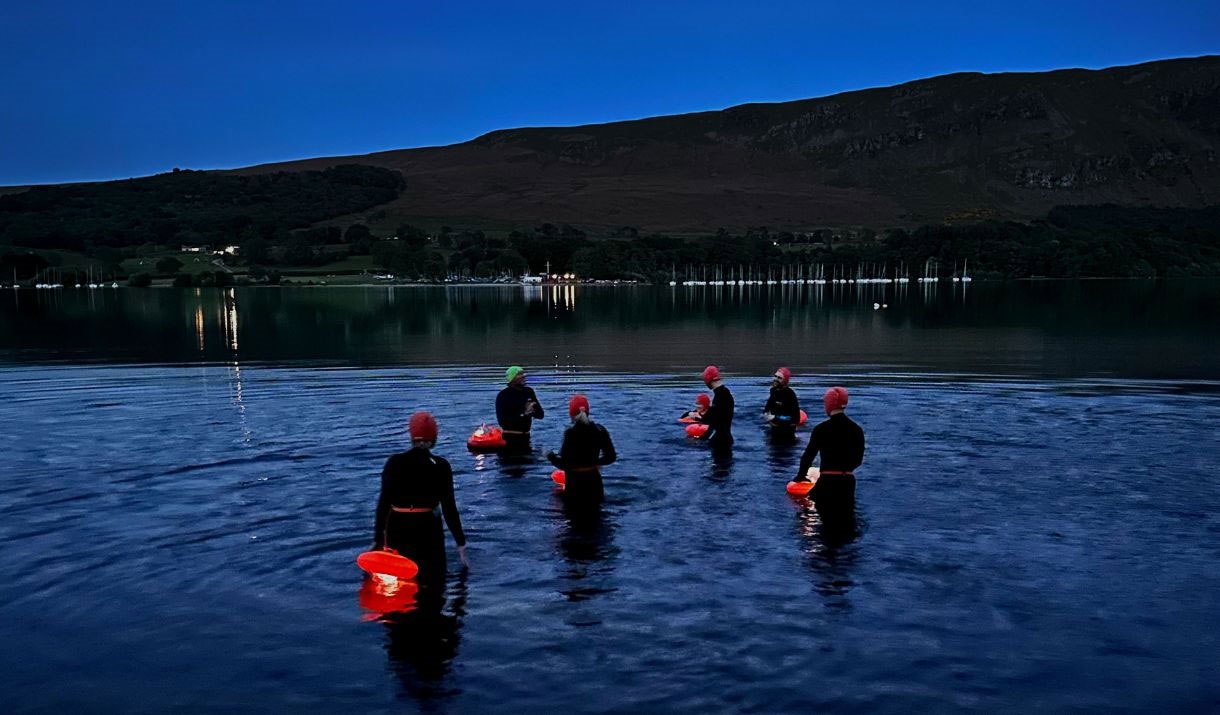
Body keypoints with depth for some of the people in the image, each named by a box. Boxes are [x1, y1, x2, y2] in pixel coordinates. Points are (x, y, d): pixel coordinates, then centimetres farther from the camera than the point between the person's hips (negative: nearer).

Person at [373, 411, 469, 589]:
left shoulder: (394, 463, -3)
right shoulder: (441, 466, -5)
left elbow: (383, 503, -5)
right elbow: (449, 508, -5)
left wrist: (378, 540, 1)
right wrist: (461, 543, 3)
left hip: (397, 533, 2)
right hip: (428, 533, -1)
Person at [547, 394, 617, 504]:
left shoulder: (570, 433, -16)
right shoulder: (600, 431, -2)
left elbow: (564, 464, -15)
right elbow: (611, 457, 4)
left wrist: (550, 455, 2)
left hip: (575, 483, -4)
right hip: (594, 481, 4)